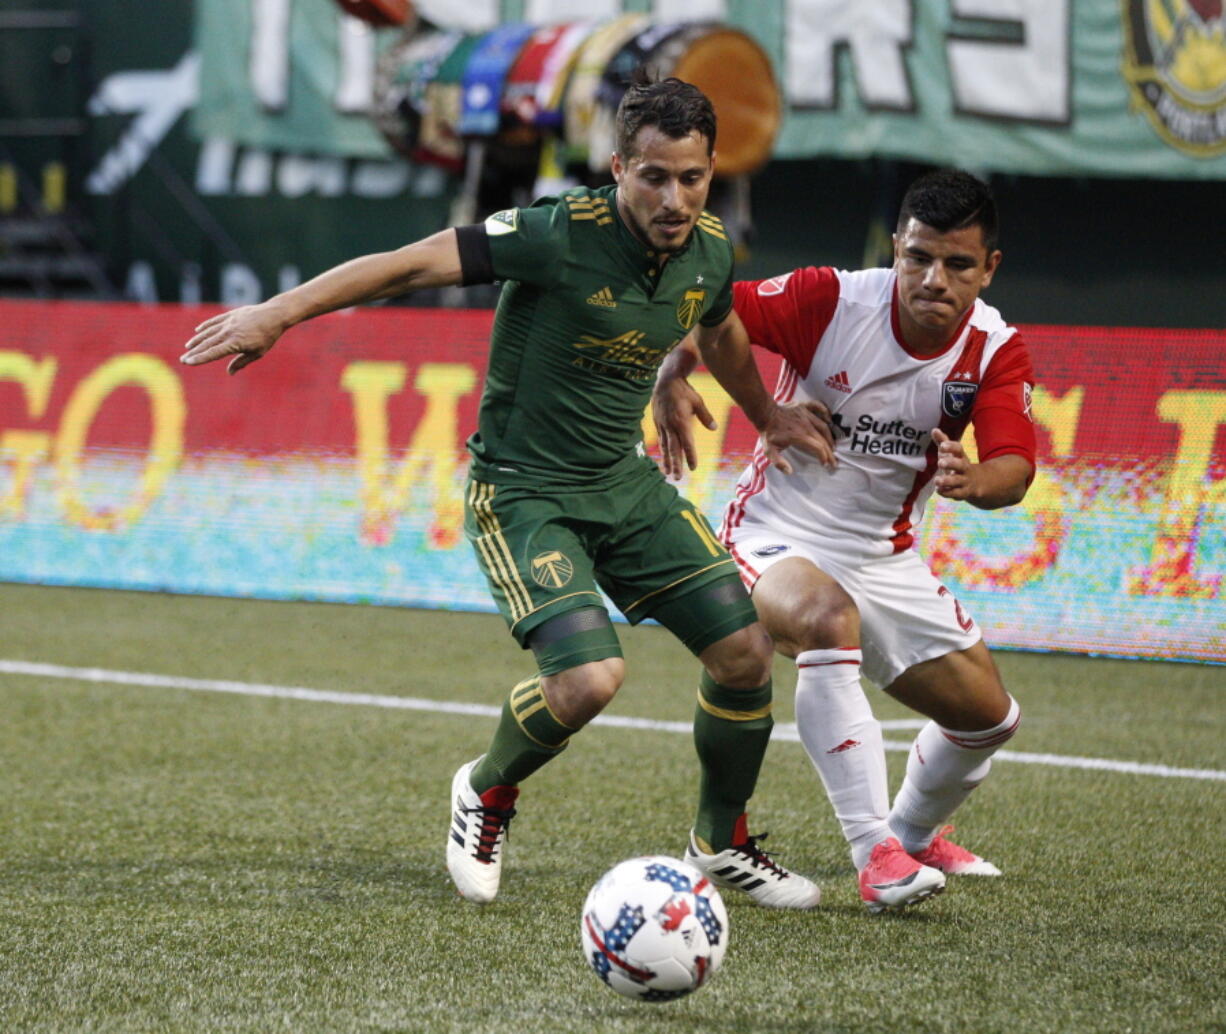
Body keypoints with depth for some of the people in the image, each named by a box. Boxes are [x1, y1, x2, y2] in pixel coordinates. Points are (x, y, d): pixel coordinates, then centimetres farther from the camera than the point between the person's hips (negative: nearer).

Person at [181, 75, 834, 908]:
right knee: (588, 678, -24)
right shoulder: (564, 234, -24)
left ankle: (723, 843, 23)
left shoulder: (710, 251, -3)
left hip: (626, 482, 7)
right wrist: (277, 315, -23)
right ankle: (487, 794, 9)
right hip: (522, 490, -7)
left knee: (746, 651, -2)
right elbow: (413, 265, -22)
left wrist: (767, 416, 34)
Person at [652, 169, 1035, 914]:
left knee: (988, 715, 8)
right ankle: (875, 853, -35)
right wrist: (672, 379, -37)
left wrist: (973, 480, -46)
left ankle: (916, 833, 43)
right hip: (777, 537, -5)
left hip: (885, 555, 5)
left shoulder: (997, 350, -10)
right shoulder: (830, 300, -19)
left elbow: (1013, 470, -22)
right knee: (828, 619, -38)